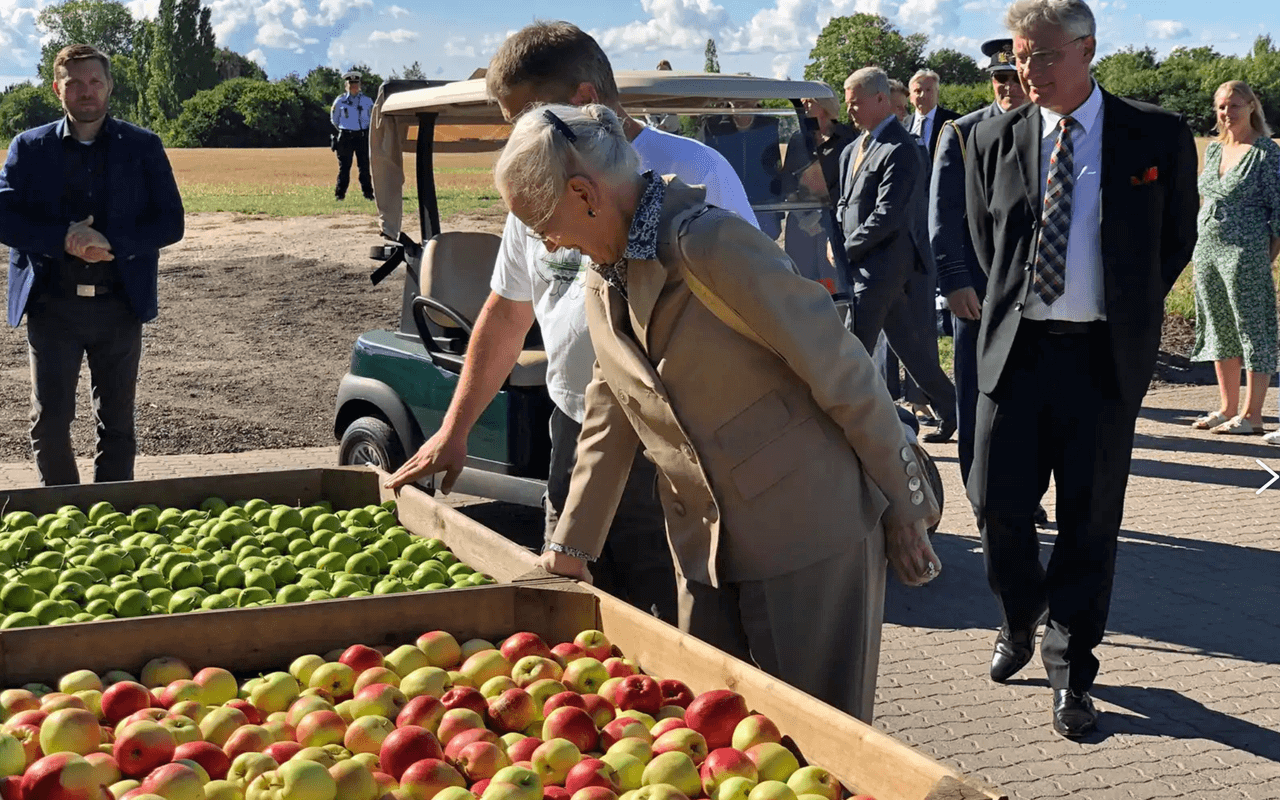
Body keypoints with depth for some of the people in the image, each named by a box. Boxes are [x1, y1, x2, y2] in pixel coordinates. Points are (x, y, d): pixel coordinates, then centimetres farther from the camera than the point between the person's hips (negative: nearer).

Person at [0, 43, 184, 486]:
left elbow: (170, 222, 0)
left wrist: (113, 244, -14)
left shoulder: (143, 147, 5)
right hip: (52, 304, 0)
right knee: (49, 422, 1)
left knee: (117, 424, 6)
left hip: (119, 304, 0)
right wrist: (63, 238, -17)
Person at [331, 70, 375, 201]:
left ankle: (368, 193, 7)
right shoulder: (340, 100, 5)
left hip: (362, 136, 1)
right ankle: (340, 194, 4)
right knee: (344, 166, -2)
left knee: (364, 166, 1)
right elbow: (334, 119, 15)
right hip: (345, 136, -1)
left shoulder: (366, 101, 8)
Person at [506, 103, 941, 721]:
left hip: (813, 536, -7)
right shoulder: (601, 280, 8)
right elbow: (610, 419, 17)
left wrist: (905, 511, -11)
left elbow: (843, 375, -16)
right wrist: (571, 544, 16)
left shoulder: (712, 244, -19)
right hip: (705, 552, 8)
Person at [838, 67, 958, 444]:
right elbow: (846, 203, 19)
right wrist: (842, 245, 4)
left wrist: (847, 248, -14)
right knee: (909, 345, 14)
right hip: (863, 261, 9)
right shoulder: (853, 148, 14)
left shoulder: (901, 150, -14)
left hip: (882, 264, -9)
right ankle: (951, 409, 23)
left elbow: (887, 216, -20)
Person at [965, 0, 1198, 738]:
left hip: (1105, 354, -2)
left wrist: (1129, 313, 8)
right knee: (998, 500, 2)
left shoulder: (1158, 137, -1)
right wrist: (1009, 306, 11)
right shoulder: (994, 140, 5)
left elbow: (1176, 240, 9)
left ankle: (1071, 671, 18)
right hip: (1017, 345, 2)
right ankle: (1021, 619, 31)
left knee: (1090, 518, 4)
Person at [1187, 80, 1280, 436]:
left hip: (1246, 252, -7)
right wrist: (1200, 249, 13)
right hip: (1207, 251, 7)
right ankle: (1228, 408, 22)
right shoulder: (1214, 149, 13)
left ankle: (1252, 415, 3)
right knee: (1219, 330, 12)